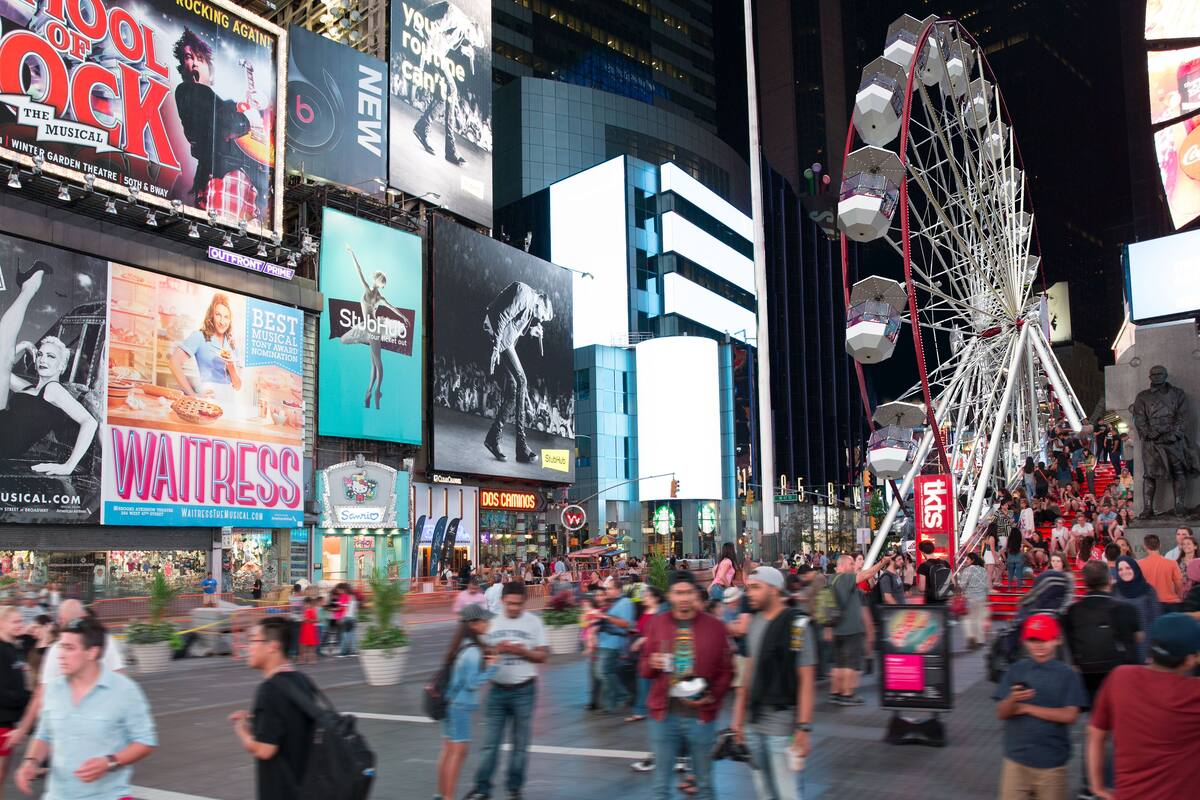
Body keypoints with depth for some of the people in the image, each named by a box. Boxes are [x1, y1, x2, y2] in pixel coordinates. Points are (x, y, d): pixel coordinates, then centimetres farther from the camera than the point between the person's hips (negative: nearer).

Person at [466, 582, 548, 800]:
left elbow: (543, 655, -4)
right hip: (498, 690, 1)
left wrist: (521, 651, -20)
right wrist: (496, 649, -15)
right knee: (491, 741, 5)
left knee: (520, 743, 7)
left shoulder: (533, 622, -3)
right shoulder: (492, 621, 1)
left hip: (524, 690, -1)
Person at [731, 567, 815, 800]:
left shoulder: (796, 624, -12)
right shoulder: (755, 621, 9)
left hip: (780, 724, -7)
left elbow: (806, 680, -14)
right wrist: (739, 715, 14)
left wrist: (803, 728, -18)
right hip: (754, 722, 7)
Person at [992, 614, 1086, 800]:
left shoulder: (1068, 675, -3)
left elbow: (1070, 716, -11)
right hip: (1017, 759, 1)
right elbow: (1001, 713, -3)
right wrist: (1013, 700, -26)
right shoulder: (1016, 670, 0)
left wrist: (1026, 708, -11)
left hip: (1052, 763, -1)